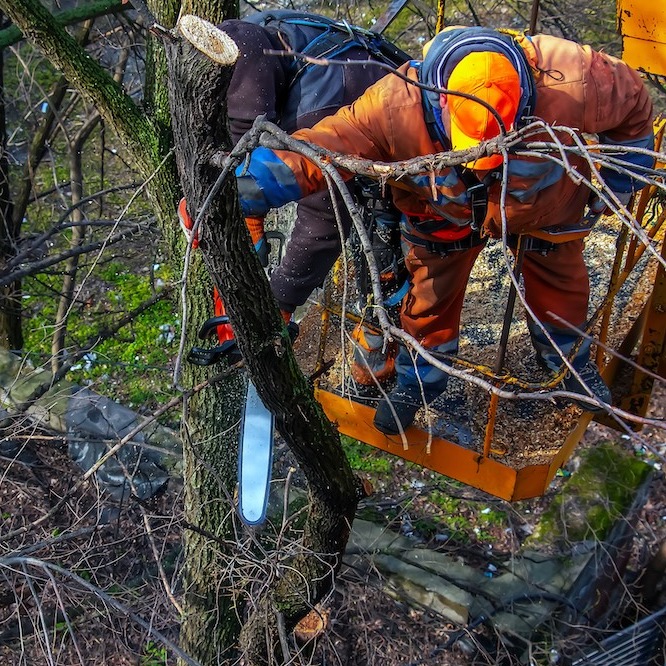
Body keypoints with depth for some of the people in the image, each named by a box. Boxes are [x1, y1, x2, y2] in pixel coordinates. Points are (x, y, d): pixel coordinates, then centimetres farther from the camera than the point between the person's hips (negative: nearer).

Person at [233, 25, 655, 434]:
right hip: (445, 214, 0)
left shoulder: (570, 83, -39)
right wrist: (251, 187, -48)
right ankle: (420, 378, 37)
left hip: (544, 205, 1)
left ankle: (571, 360, 50)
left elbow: (632, 99, -18)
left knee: (562, 285, 18)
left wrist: (618, 183, -6)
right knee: (432, 293, 8)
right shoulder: (396, 103, -40)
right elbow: (323, 145, -36)